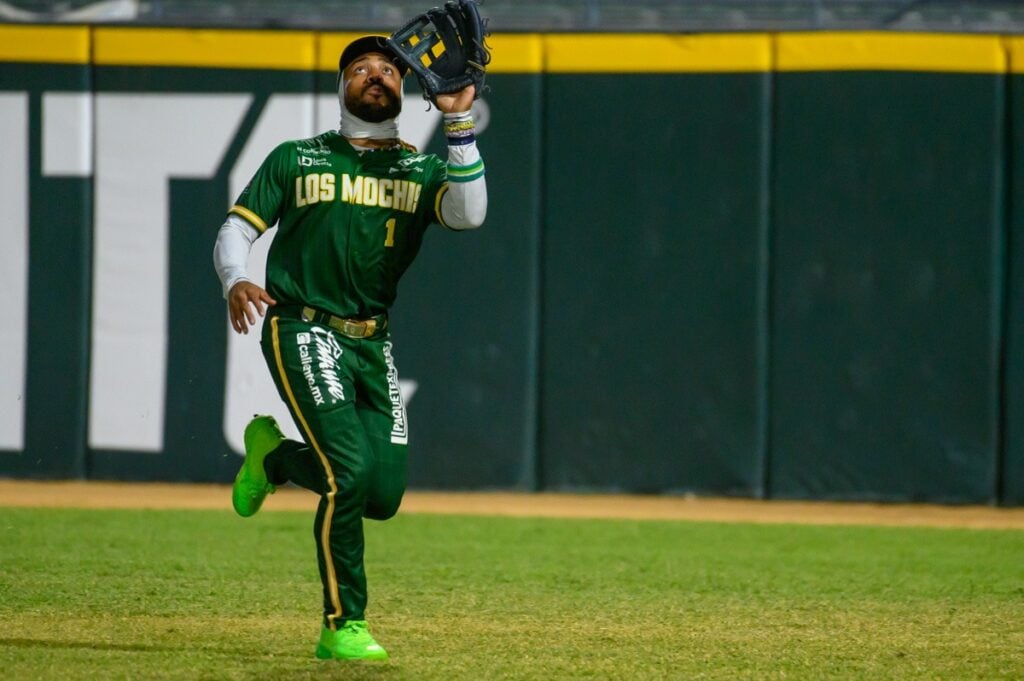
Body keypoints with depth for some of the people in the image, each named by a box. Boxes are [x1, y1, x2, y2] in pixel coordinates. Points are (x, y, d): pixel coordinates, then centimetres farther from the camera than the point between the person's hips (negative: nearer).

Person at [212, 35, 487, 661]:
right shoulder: (296, 160, 10)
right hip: (303, 331, -4)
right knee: (350, 467, -22)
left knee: (383, 494, -5)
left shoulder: (422, 170, 12)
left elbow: (469, 214, -8)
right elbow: (238, 229, 6)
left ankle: (275, 456, 25)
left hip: (373, 344, 4)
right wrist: (235, 283, -16)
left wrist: (460, 124, -15)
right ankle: (344, 627, -10)